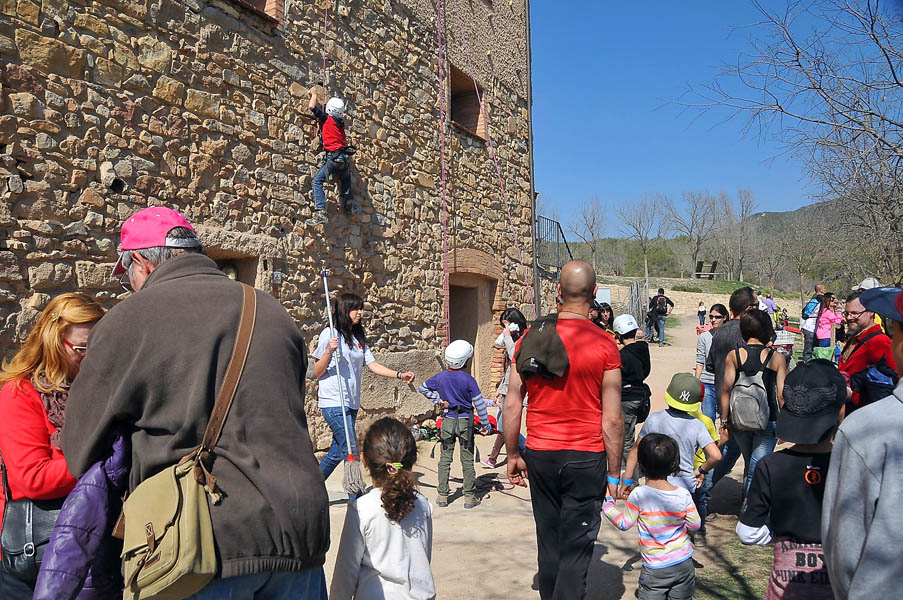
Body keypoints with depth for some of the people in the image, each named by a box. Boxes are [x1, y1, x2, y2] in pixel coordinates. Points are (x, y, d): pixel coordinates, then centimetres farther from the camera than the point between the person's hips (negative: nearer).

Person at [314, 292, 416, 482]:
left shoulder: (358, 338, 15)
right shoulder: (330, 333, -7)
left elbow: (373, 365, 9)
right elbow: (317, 373, -6)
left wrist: (399, 375, -3)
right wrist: (329, 351, -22)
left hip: (351, 403, 7)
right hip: (333, 402, -7)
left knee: (337, 452, 12)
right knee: (350, 449, -9)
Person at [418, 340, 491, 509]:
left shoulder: (441, 377, -4)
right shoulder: (468, 379, -13)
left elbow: (423, 388, 11)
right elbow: (479, 404, -9)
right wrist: (486, 425, -1)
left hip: (448, 420, 3)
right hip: (465, 420, -2)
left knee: (445, 458, 10)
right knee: (467, 459, 5)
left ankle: (442, 495, 14)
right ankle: (469, 497, 9)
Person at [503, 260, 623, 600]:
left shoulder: (530, 338, -2)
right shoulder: (604, 345, -11)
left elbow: (512, 404, 1)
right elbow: (612, 419, -10)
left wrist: (513, 454, 12)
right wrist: (614, 473, 1)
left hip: (539, 456, 4)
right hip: (585, 458, -3)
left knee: (548, 542, 19)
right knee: (576, 551, 6)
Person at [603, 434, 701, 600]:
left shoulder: (638, 495, -18)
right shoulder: (683, 495, -11)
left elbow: (624, 524, -6)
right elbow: (695, 525, 1)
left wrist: (607, 502, 5)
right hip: (683, 564, 3)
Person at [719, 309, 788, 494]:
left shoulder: (733, 356, -3)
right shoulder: (777, 358, -5)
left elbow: (726, 389, -6)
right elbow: (782, 395, -5)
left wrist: (724, 420, 2)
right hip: (768, 422, -2)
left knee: (749, 465, 22)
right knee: (757, 470, 2)